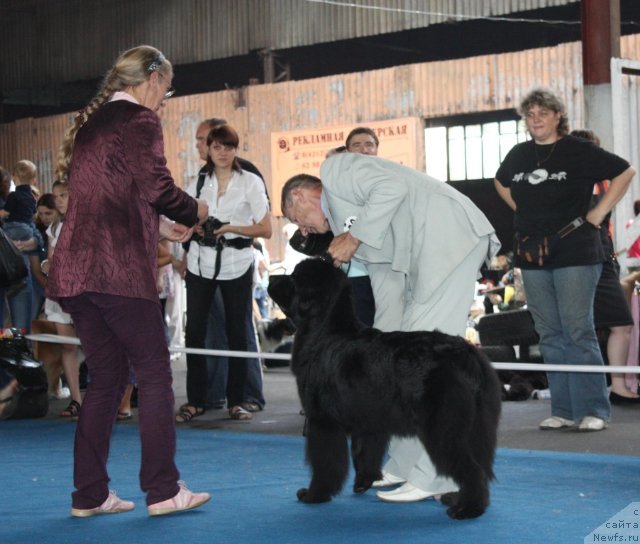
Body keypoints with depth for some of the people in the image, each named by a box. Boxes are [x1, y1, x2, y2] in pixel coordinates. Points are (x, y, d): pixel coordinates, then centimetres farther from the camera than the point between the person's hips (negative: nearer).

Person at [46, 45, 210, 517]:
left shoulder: (90, 123, 20)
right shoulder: (140, 120, -4)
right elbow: (158, 189, -13)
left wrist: (158, 225, 26)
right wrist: (193, 211, 6)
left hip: (76, 267, 8)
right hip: (119, 270, -8)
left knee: (107, 377, 13)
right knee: (154, 374, 1)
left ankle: (89, 494, 14)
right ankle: (163, 490, 3)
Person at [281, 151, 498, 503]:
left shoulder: (335, 170, 3)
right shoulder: (343, 223, 26)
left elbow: (392, 187, -17)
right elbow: (389, 305, 22)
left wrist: (354, 238, -10)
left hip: (450, 237, -11)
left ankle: (434, 477, -10)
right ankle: (405, 465, 23)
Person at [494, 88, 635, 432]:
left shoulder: (578, 151, -4)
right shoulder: (518, 155, 11)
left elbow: (624, 172, -2)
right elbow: (501, 182, 31)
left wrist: (598, 213, -5)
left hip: (574, 252, -5)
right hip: (532, 254, 5)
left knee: (578, 331, -9)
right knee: (549, 335, 6)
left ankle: (593, 410, -5)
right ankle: (563, 410, 12)